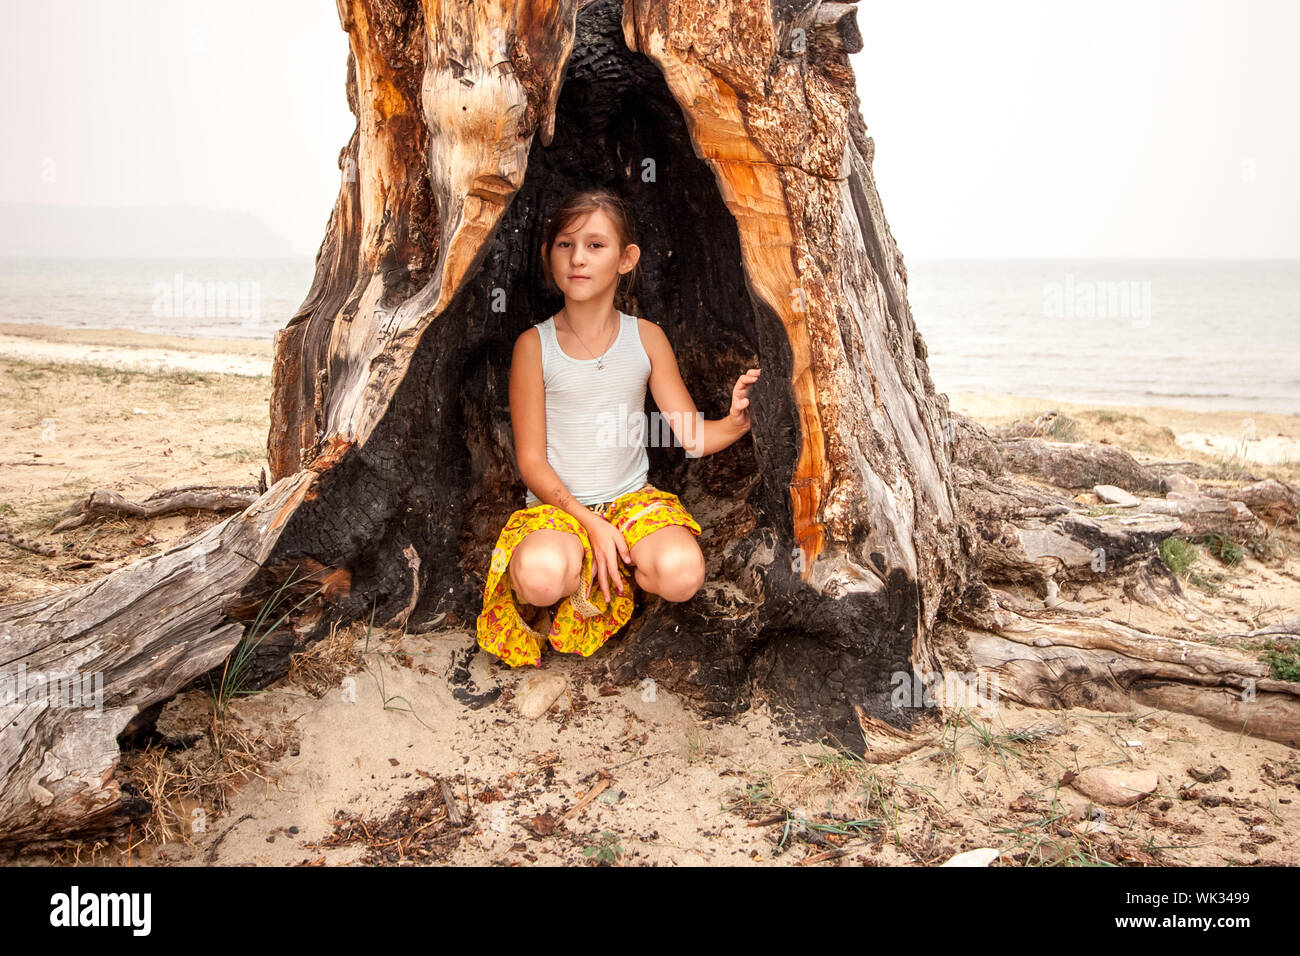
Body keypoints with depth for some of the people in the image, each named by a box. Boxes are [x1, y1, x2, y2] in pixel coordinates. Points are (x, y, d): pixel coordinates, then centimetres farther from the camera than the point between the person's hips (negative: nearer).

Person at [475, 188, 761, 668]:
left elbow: (694, 437, 0)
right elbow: (531, 462, -6)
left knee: (682, 573, -30)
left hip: (631, 499, 3)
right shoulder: (535, 345, -5)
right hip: (557, 504, -2)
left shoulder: (646, 338, 1)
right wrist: (590, 523, -19)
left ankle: (603, 575, 2)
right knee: (541, 575, -38)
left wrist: (738, 419, -24)